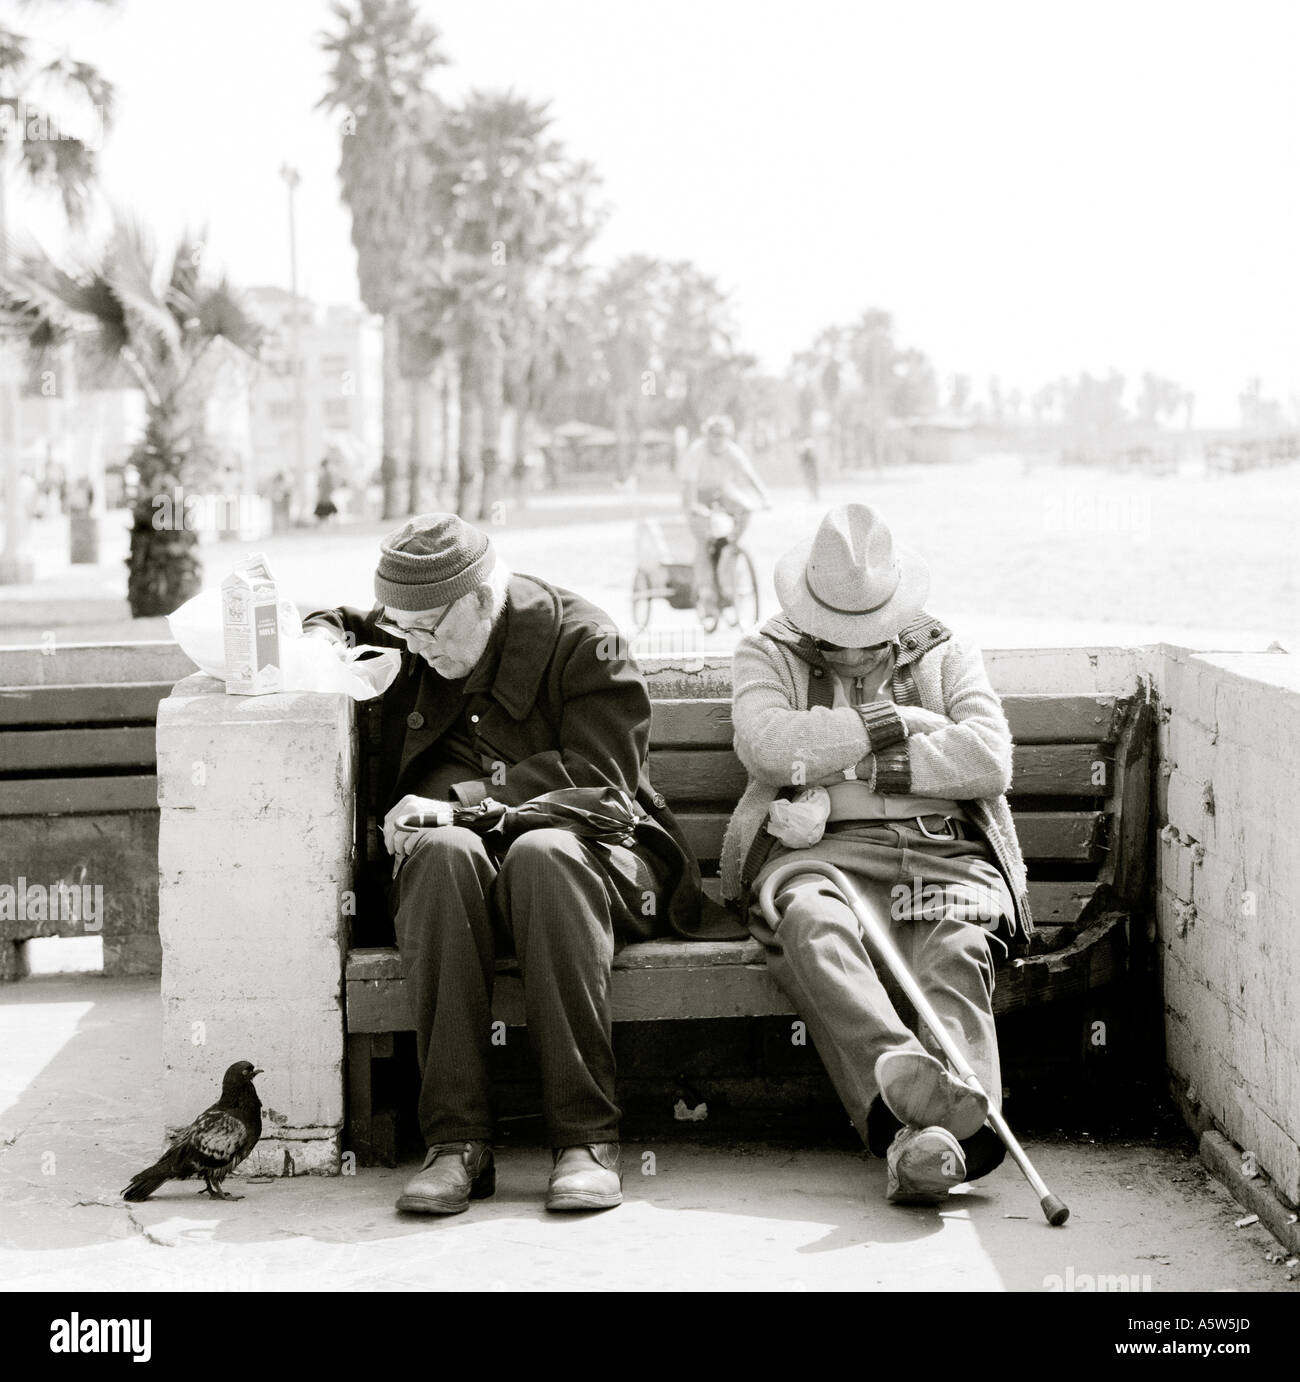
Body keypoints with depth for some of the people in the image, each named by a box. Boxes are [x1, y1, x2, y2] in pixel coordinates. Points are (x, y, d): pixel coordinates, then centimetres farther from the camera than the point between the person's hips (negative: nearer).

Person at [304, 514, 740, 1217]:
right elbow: (333, 621, 36)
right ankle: (456, 1140, -38)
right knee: (445, 851, -35)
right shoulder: (407, 643, 15)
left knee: (543, 855, -39)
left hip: (584, 850, -3)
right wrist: (326, 638, 10)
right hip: (459, 862, 3)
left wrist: (461, 797, -16)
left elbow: (598, 771, -11)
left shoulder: (580, 639, -1)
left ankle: (586, 1137, -37)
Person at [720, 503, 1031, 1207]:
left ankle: (940, 1132, -56)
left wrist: (866, 764, -1)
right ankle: (903, 1074, -60)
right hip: (820, 851, -1)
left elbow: (990, 761, 4)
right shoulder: (767, 653, 18)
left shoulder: (944, 653, 21)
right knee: (813, 923, -37)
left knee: (953, 952, -32)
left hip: (940, 851, 1)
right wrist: (897, 723, 1)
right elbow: (770, 745, -5)